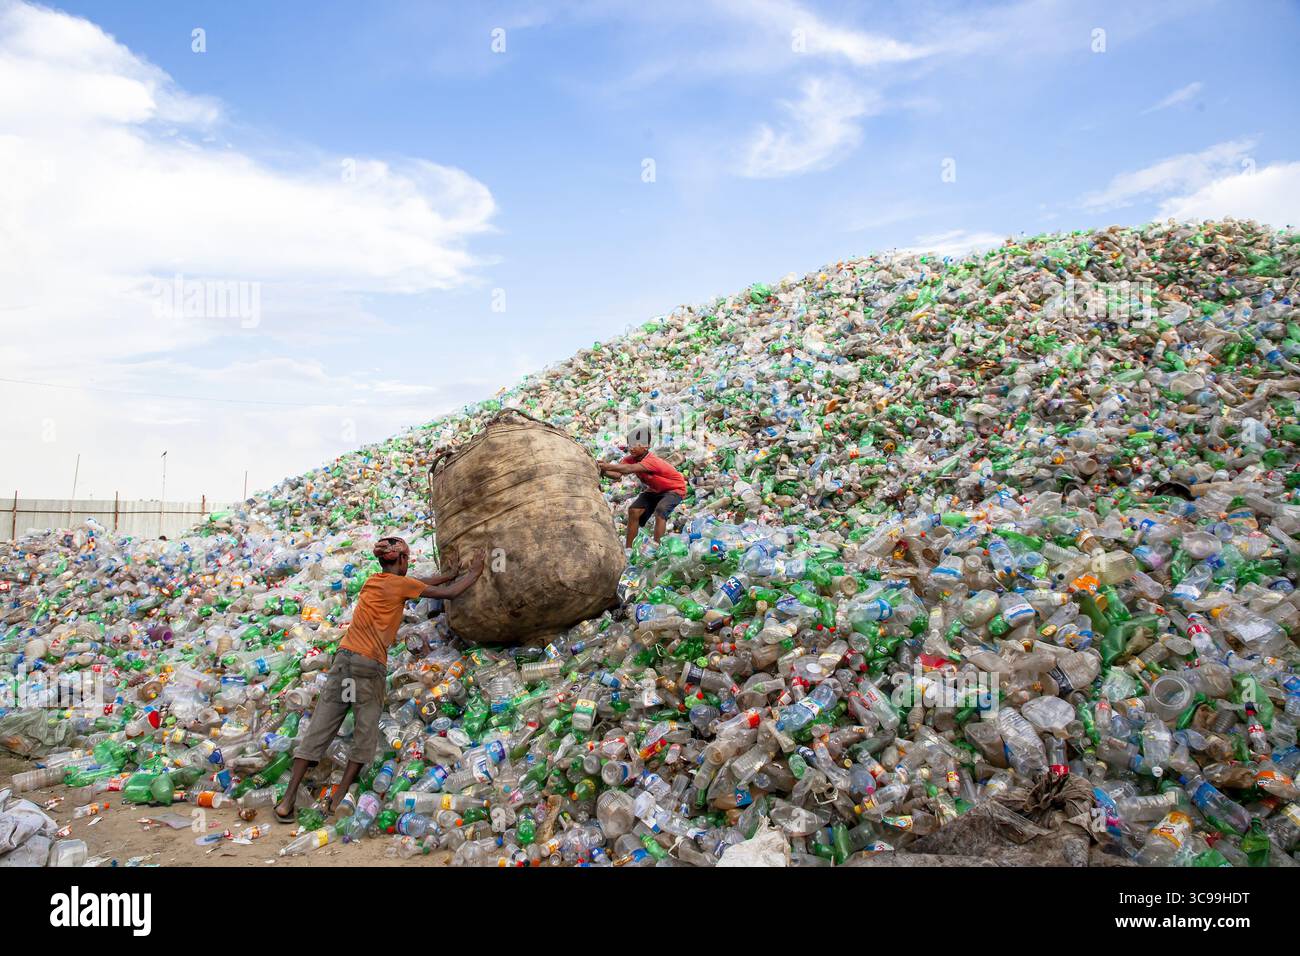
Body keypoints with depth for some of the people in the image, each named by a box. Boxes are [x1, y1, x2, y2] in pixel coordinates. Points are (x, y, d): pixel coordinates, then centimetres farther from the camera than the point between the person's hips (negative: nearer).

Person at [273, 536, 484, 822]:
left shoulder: (373, 580, 18)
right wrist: (474, 573, 15)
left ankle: (288, 798, 4)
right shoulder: (400, 583, -1)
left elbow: (421, 582, 27)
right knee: (365, 737, 6)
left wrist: (456, 572, 33)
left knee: (318, 731, 5)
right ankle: (339, 798, 5)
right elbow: (448, 593, 0)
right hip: (369, 667, -6)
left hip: (344, 658, 6)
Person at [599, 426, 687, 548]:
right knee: (634, 510, -6)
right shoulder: (630, 459, -14)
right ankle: (628, 548, 0)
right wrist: (603, 470, -49)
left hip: (674, 489, -8)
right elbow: (618, 474, -30)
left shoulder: (651, 461, -37)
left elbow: (629, 469, -54)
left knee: (660, 511, -32)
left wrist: (608, 466, -61)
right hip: (654, 490, 8)